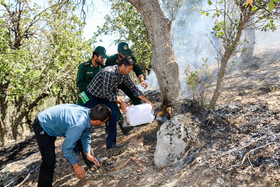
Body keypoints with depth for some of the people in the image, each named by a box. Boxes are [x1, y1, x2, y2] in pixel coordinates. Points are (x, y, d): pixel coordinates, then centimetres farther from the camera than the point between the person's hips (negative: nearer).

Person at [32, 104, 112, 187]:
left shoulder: (89, 113, -13)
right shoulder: (78, 125, -39)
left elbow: (86, 136, 4)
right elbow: (66, 148, -28)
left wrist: (88, 154, -1)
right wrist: (76, 166, -16)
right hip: (42, 127, -9)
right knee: (49, 161, -13)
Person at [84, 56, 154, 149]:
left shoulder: (124, 75, -5)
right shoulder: (109, 72, -32)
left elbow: (133, 88, 2)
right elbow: (106, 92, -31)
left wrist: (147, 101, -2)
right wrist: (121, 102, -26)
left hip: (105, 98, 7)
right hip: (92, 97, -7)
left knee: (112, 118, -3)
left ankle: (111, 143, 8)